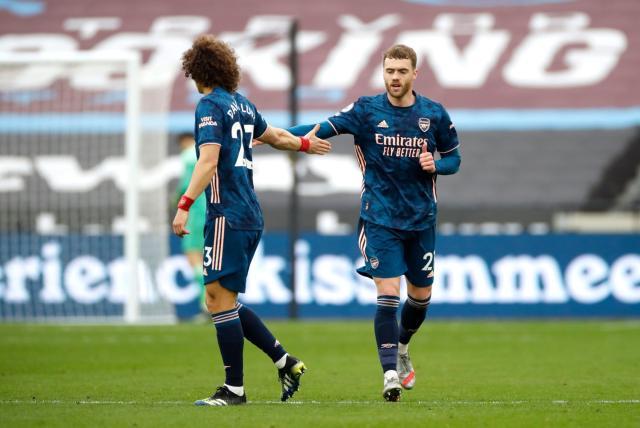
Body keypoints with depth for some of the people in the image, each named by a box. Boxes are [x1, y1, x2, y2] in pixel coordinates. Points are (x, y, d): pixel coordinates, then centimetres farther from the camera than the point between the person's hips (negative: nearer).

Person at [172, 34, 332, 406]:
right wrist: (306, 143, 52)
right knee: (222, 300, 13)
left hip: (227, 215, -8)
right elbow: (274, 137, 32)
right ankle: (285, 361, 12)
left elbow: (208, 161, -20)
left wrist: (185, 205, -26)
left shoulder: (210, 105, -8)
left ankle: (234, 389, -6)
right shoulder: (243, 105, 16)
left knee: (221, 298, -6)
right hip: (250, 215, 8)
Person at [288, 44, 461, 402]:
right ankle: (390, 372, -13)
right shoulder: (367, 110, -5)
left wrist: (436, 165, -13)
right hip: (380, 220, -3)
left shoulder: (434, 114, 1)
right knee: (388, 294, -14)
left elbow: (453, 158, 11)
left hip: (421, 219, 3)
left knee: (421, 295, 13)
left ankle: (401, 349, 41)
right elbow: (324, 128, -12)